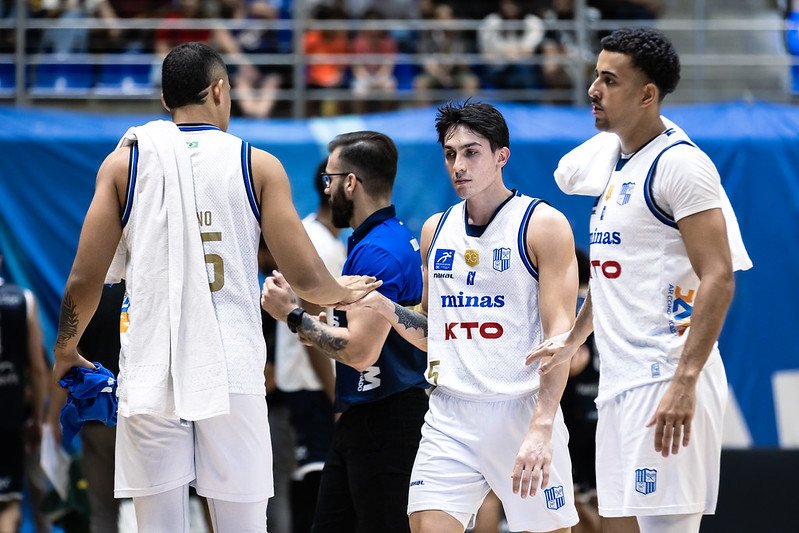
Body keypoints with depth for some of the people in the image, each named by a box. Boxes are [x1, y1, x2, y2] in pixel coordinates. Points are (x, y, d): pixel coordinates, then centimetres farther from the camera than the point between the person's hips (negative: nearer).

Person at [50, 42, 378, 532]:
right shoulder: (258, 166, 3)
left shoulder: (124, 163, 6)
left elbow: (86, 280, 5)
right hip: (232, 376, -1)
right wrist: (345, 292, 24)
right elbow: (306, 278, 1)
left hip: (151, 375, 1)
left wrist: (65, 351, 22)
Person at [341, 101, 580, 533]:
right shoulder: (435, 230, 13)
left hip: (521, 412, -4)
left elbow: (560, 335, -11)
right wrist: (382, 306, 3)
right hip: (449, 417, 4)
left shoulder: (543, 225, -4)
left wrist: (540, 428, -22)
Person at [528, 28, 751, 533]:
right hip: (620, 379, 9)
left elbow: (717, 279, -19)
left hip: (666, 380, -9)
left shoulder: (679, 164, -12)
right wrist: (573, 341, 32)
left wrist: (685, 382, -25)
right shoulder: (615, 160, 16)